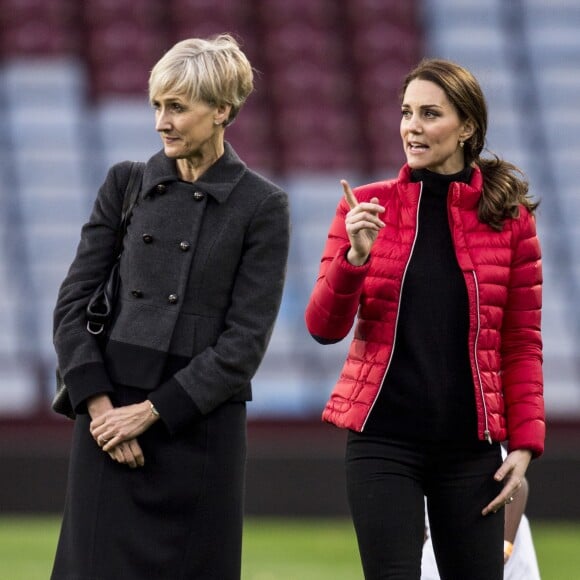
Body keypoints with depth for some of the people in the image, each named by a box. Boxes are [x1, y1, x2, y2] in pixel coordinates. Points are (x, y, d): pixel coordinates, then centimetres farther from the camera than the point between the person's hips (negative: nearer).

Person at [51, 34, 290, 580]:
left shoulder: (260, 206, -1)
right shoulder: (126, 183, 8)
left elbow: (245, 340, -6)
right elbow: (73, 301, 5)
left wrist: (152, 411, -10)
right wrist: (100, 405, -7)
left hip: (202, 424, -2)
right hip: (111, 416, 2)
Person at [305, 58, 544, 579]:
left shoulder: (510, 218, 2)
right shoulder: (367, 207, 2)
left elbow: (522, 345, 6)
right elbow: (325, 328, -1)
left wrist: (525, 443, -2)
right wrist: (355, 257, -18)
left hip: (470, 444, 1)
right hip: (383, 440, -1)